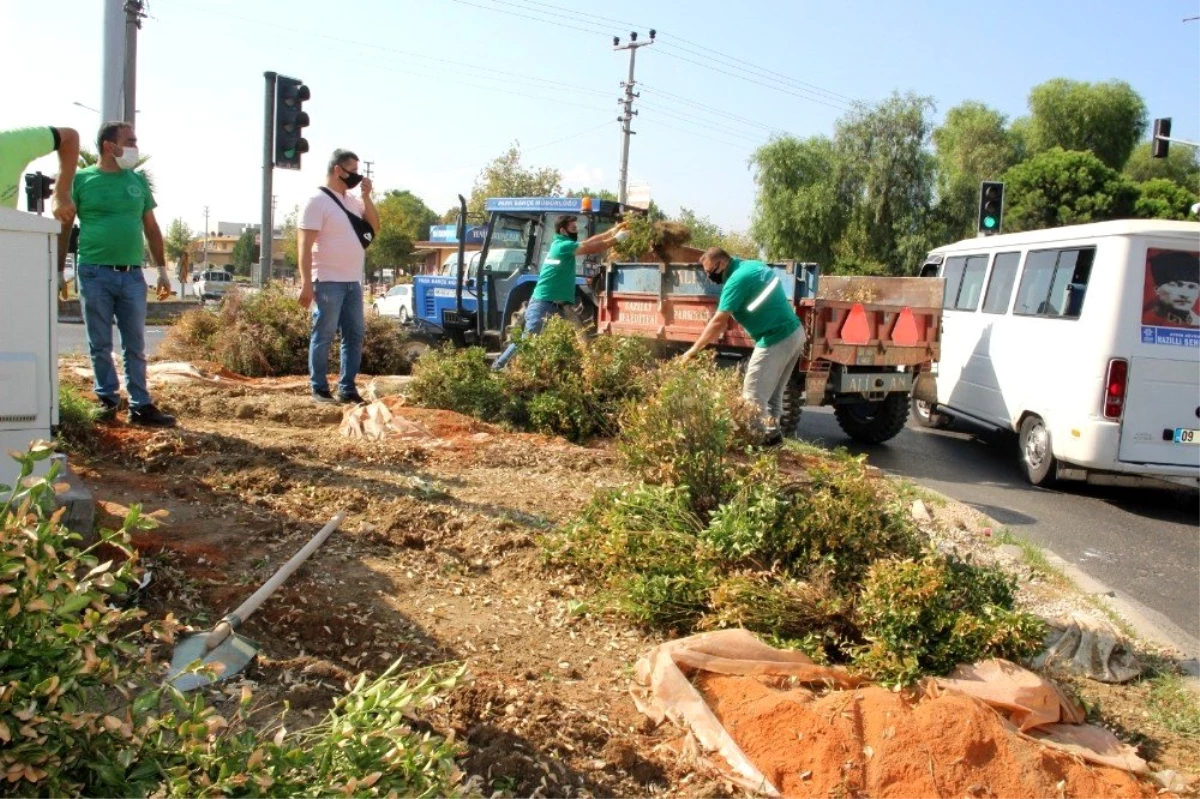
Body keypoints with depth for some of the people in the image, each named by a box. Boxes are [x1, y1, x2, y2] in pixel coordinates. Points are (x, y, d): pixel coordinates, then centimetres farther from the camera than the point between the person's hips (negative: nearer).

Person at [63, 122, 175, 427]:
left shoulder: (138, 180, 11)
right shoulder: (81, 179, 0)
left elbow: (151, 228, 15)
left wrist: (162, 269, 11)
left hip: (132, 275, 3)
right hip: (95, 274, -3)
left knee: (135, 346, 5)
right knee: (100, 345, 5)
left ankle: (141, 405, 9)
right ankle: (108, 399, 17)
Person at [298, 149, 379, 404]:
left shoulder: (352, 199, 13)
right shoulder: (318, 201, -10)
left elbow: (374, 227, 13)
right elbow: (305, 244, -14)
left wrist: (366, 197, 1)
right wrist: (306, 283, -20)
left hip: (353, 281, 8)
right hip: (328, 281, -8)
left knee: (355, 334, 9)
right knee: (324, 336, -1)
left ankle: (347, 388, 16)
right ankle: (319, 388, 7)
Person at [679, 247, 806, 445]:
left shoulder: (737, 279, -15)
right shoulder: (753, 266, 13)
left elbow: (718, 321, -17)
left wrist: (693, 351, -13)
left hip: (776, 339, -10)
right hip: (794, 332, 10)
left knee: (753, 394, -4)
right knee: (772, 392, 17)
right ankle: (772, 432, 20)